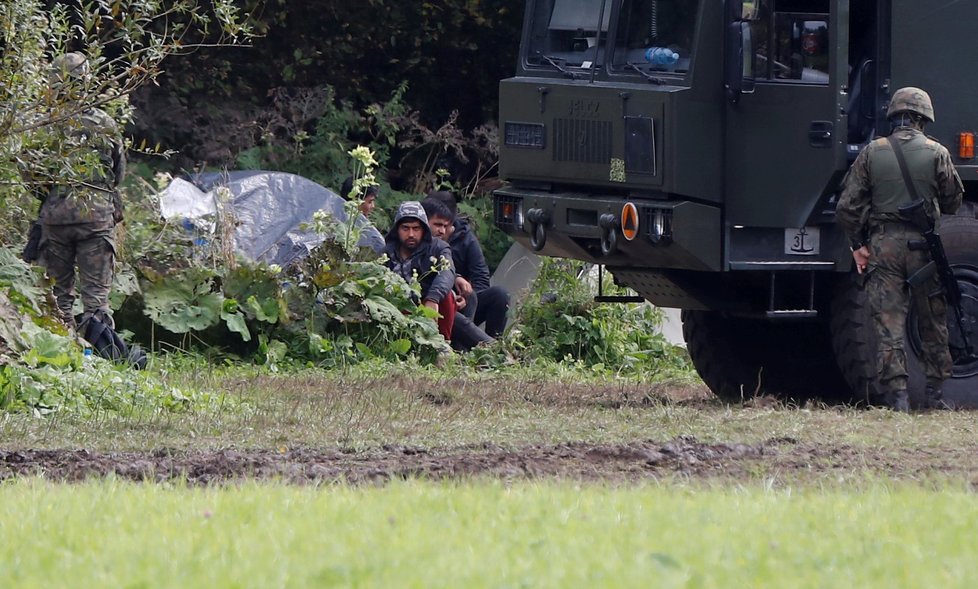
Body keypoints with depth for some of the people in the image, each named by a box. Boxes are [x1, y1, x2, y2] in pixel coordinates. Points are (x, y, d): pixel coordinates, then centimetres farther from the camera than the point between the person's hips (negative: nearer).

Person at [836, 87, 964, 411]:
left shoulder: (872, 153, 2)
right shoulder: (936, 153, -1)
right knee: (933, 323, 12)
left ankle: (896, 394, -8)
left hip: (883, 243, 0)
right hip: (923, 244, 0)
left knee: (889, 324, 0)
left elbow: (847, 206, 0)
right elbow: (952, 202, 7)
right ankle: (935, 392, 16)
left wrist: (857, 244, 10)